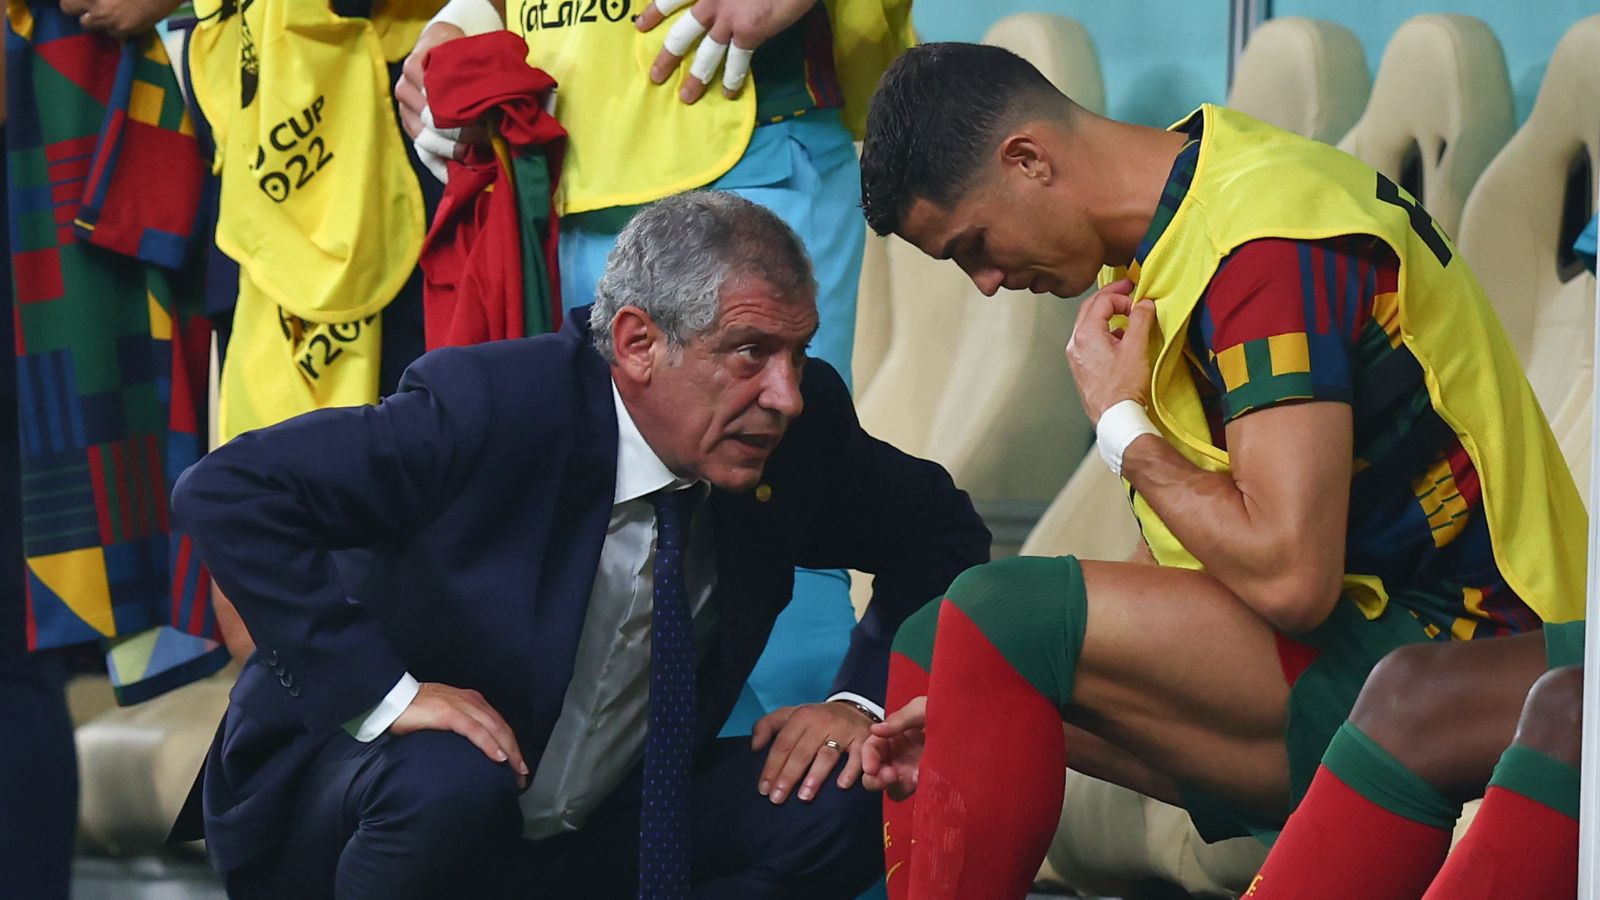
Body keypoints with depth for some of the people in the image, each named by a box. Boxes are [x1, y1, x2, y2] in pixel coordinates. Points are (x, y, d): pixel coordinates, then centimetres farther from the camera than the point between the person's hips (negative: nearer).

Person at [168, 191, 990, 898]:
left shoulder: (805, 426, -8)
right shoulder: (489, 404, -23)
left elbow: (942, 530, 10)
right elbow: (224, 493, -26)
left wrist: (862, 699, -8)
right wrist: (381, 691, -30)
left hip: (596, 832, 5)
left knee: (845, 802, -16)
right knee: (450, 791, -39)